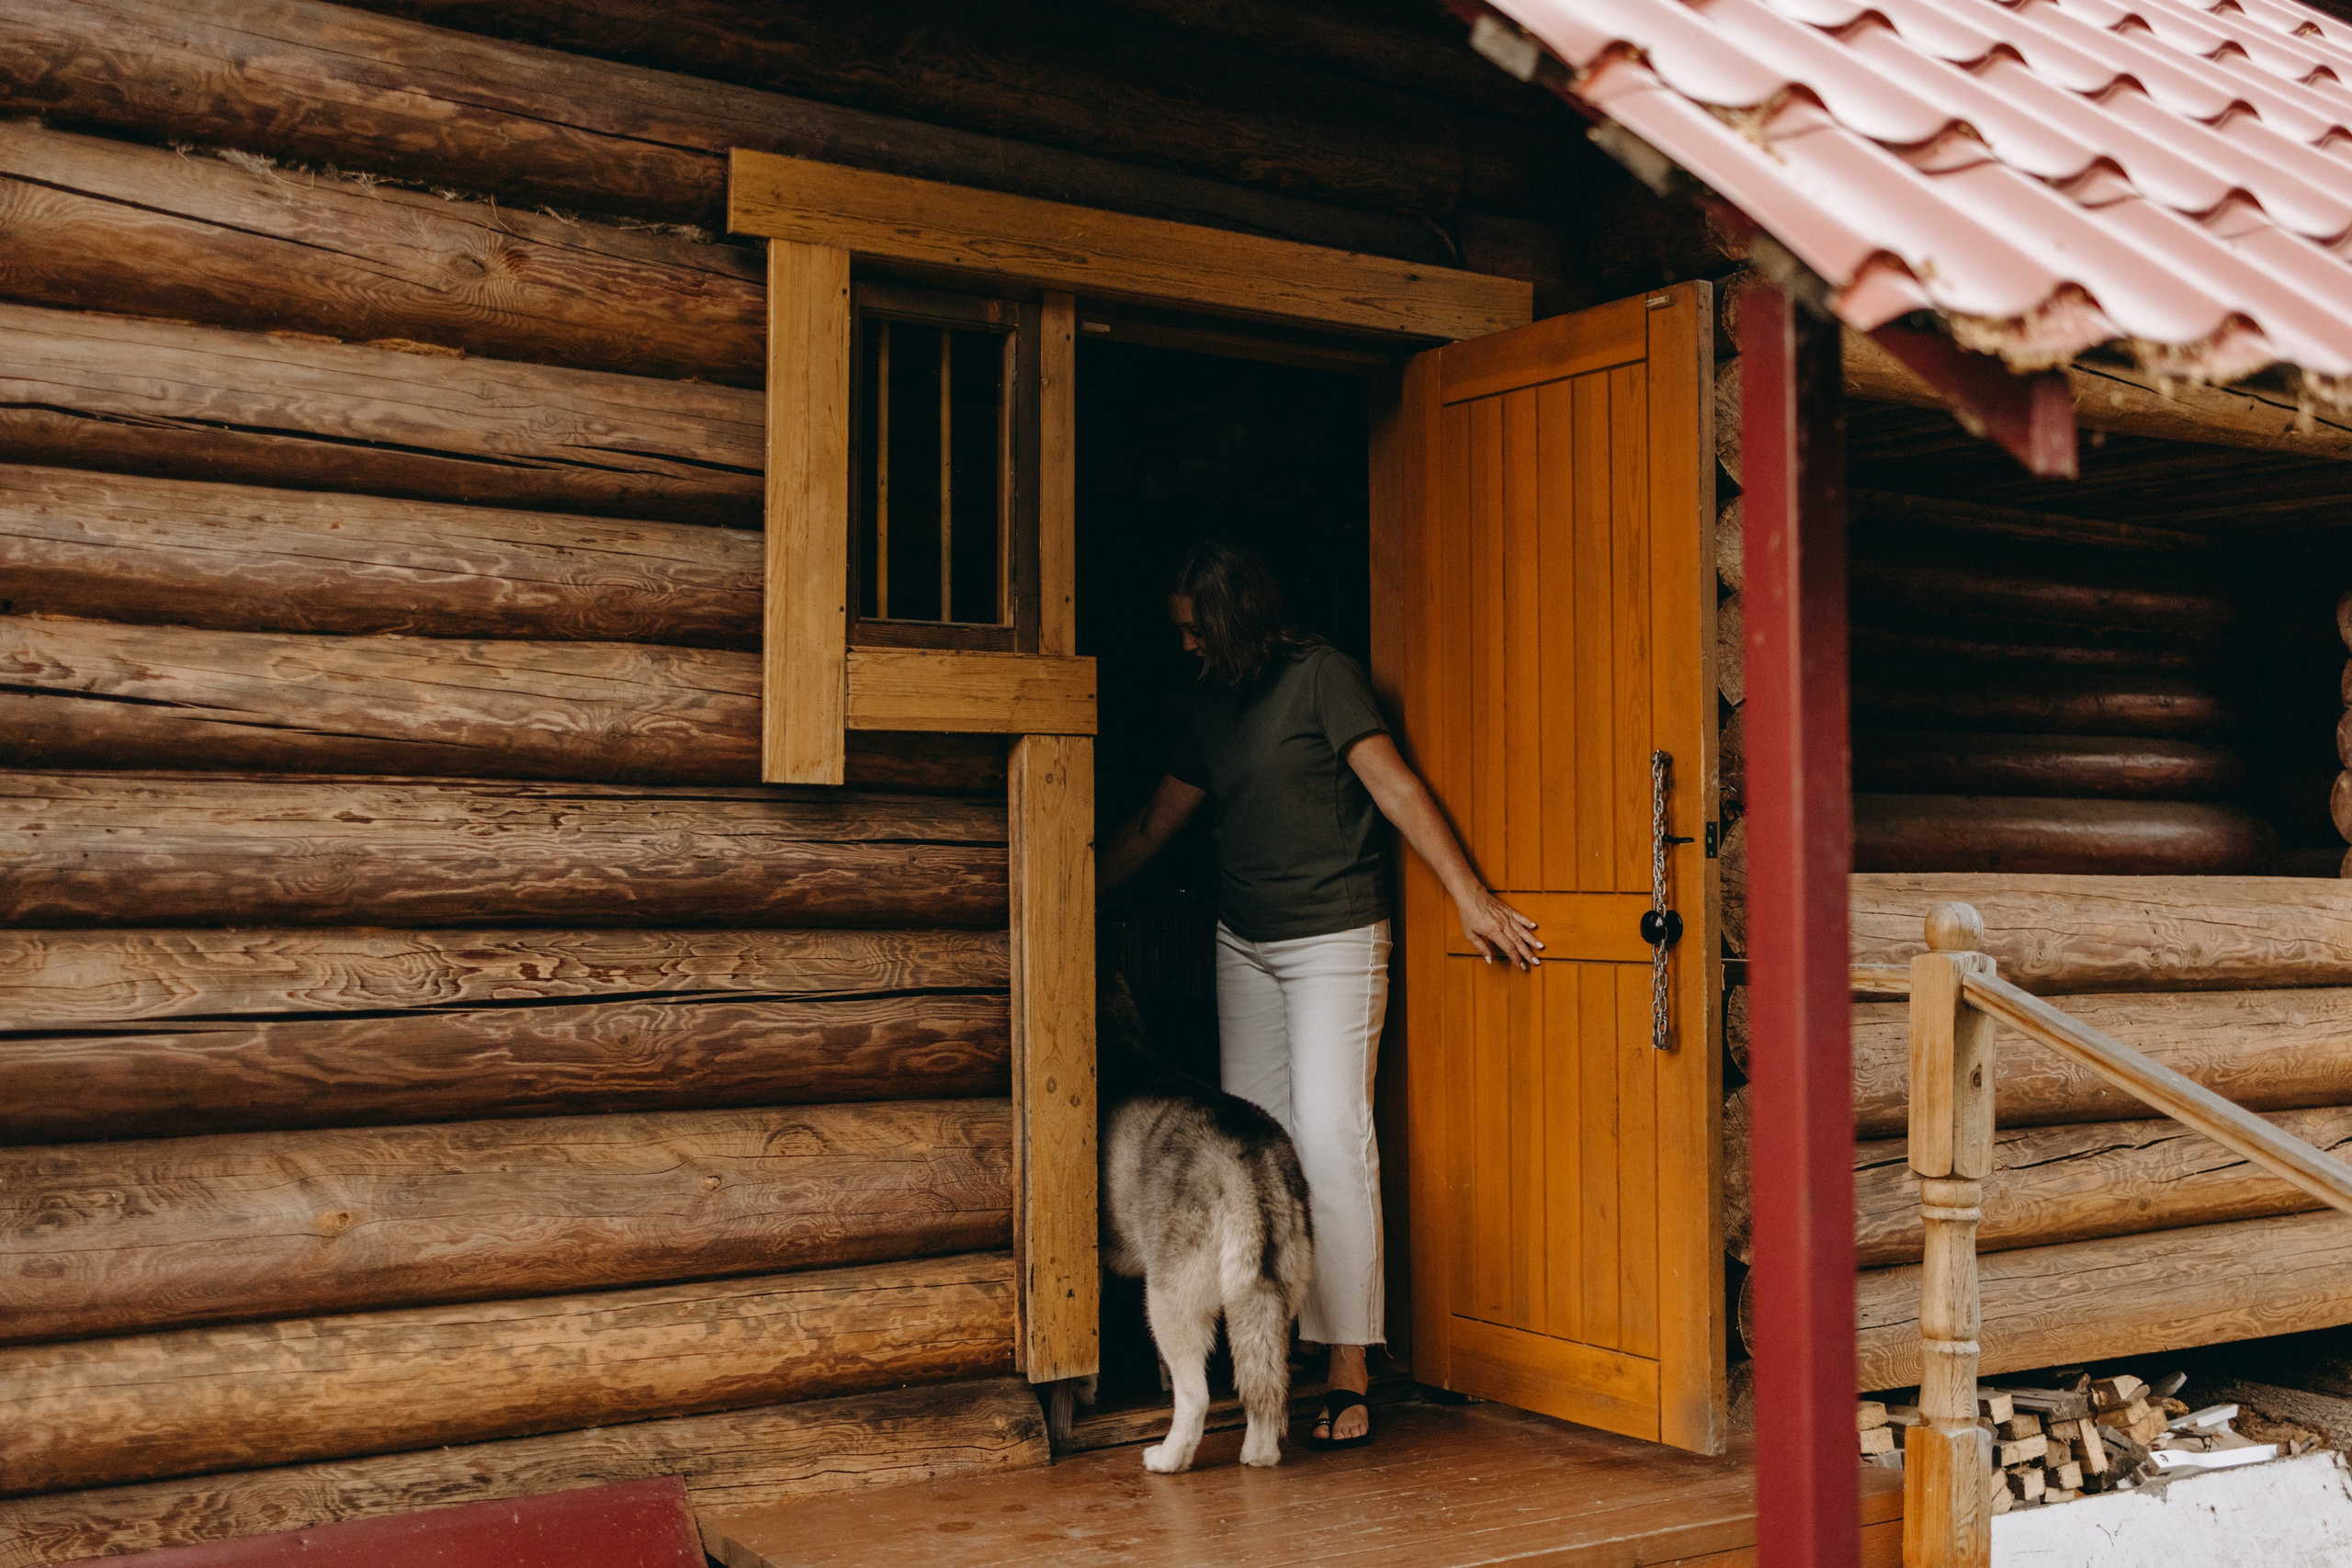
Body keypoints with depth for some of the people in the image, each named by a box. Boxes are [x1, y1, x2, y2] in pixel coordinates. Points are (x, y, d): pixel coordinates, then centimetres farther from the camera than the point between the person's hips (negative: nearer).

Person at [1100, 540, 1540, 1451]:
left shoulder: (1317, 674, -7)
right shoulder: (1212, 705, 13)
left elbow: (1394, 785, -13)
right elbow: (1152, 827, 19)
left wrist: (1470, 898, -19)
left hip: (1334, 937, -7)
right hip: (1242, 942, 7)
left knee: (1330, 1139, -12)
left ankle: (1349, 1375, -9)